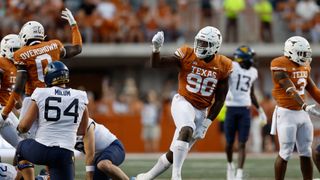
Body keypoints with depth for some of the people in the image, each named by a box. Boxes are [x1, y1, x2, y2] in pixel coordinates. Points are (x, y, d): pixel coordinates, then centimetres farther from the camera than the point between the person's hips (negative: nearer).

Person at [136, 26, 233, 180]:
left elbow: (220, 99, 1)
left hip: (202, 111, 3)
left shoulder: (223, 66, -4)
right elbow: (156, 64, -11)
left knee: (174, 153, 5)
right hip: (183, 102, -3)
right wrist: (156, 48, -31)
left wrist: (207, 122, -5)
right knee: (186, 131, -34)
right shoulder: (187, 55, -7)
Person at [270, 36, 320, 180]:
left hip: (302, 113, 8)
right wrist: (305, 106, -36)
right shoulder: (281, 66, -15)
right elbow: (290, 90, -25)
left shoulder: (304, 66, 10)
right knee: (285, 153, -5)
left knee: (306, 152, 8)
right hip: (286, 113, -7)